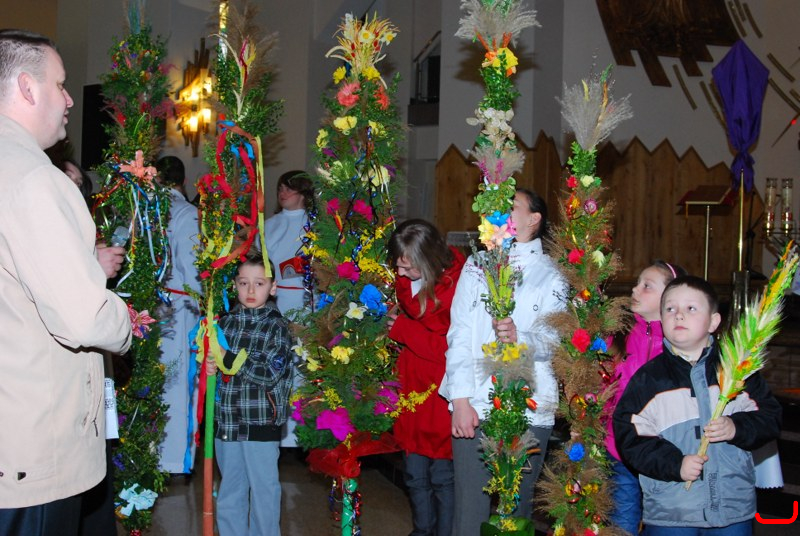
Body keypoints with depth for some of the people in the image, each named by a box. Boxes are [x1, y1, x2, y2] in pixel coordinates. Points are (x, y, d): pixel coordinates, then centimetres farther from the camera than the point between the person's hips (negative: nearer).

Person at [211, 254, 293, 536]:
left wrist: (228, 360, -23)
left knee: (263, 490, 5)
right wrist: (207, 370, -7)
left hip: (261, 423, -4)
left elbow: (271, 374, -16)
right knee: (229, 491, 16)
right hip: (226, 420, 5)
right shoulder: (226, 322, 7)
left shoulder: (276, 326, -6)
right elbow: (209, 362, 17)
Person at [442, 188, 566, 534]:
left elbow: (554, 340, -4)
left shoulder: (551, 275, 10)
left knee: (516, 508, 3)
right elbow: (459, 333, 5)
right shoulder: (478, 265, 15)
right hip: (474, 405, 1)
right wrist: (460, 398, -5)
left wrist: (520, 338, -26)